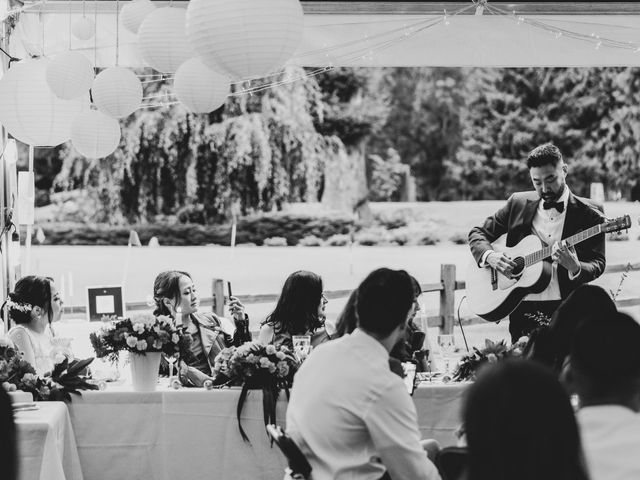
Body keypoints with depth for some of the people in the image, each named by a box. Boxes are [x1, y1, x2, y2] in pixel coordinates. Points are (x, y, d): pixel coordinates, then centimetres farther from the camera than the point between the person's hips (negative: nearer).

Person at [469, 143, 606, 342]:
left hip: (566, 310, -2)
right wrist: (489, 255, -5)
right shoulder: (518, 203, 10)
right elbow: (477, 233, 16)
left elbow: (597, 265, -2)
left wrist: (574, 267, -23)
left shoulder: (588, 213, 2)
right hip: (523, 310, 2)